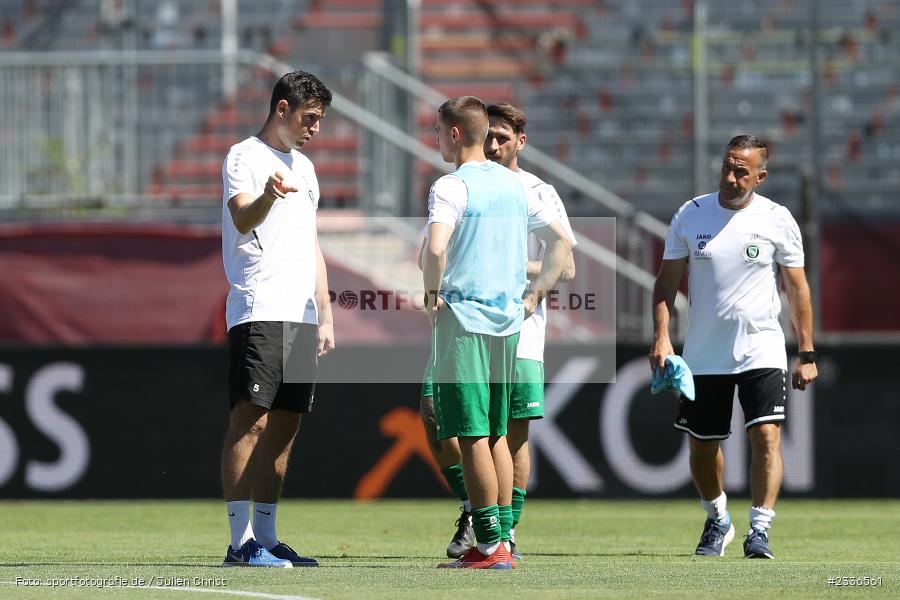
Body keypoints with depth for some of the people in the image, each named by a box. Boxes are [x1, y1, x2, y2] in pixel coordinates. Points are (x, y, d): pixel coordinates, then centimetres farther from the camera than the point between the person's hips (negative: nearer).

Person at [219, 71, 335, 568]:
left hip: (301, 316, 8)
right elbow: (242, 219, -20)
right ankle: (241, 540, -16)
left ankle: (266, 536, 10)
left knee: (284, 425, 7)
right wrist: (267, 197, -43)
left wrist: (325, 316, 20)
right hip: (257, 310, -8)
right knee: (250, 419, -12)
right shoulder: (244, 157, -2)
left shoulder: (303, 168, 23)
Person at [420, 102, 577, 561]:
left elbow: (566, 268, -1)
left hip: (519, 329, -2)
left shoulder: (540, 195, 2)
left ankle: (506, 531, 10)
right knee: (432, 407, -14)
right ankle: (472, 508, 0)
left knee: (516, 431, -1)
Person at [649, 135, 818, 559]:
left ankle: (759, 532, -16)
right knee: (702, 445, 9)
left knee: (766, 435, -17)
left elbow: (797, 289, 4)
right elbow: (667, 281, 5)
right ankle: (717, 520, 32)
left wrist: (806, 354, 0)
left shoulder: (777, 220, -2)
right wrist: (661, 337, -8)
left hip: (762, 350, -2)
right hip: (703, 356, 2)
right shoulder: (691, 214, 1)